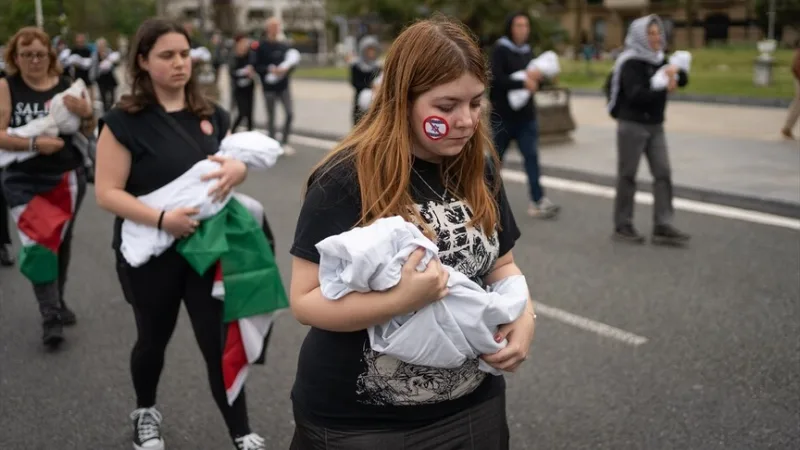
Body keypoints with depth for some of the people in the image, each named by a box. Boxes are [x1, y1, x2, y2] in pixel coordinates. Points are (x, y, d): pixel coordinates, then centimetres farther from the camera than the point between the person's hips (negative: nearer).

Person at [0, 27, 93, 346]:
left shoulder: (66, 87, -1)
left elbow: (88, 134, 3)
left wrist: (87, 114, -18)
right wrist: (34, 143, -26)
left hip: (67, 178, 2)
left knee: (61, 240, 14)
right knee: (39, 242, -13)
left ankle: (57, 302, 33)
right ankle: (50, 317, -6)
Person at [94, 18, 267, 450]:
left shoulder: (212, 116, 4)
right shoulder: (124, 121, -11)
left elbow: (235, 162, 15)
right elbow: (107, 193, -14)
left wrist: (238, 168, -10)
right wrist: (160, 218, -28)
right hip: (150, 253, -3)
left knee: (220, 342, 2)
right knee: (153, 339, 18)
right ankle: (145, 413, 45)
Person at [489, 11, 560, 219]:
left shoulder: (528, 51, 11)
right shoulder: (500, 49, -9)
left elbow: (533, 81, 16)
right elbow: (496, 79, -21)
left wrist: (536, 77, -7)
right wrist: (523, 82, -23)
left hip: (526, 114, 5)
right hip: (503, 115, -5)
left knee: (532, 156, -5)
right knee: (496, 157, 9)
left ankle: (538, 202, -8)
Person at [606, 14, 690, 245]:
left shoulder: (659, 60, 10)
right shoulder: (630, 63, -11)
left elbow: (683, 80, 4)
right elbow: (635, 95, -22)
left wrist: (676, 72, -16)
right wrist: (664, 90, -29)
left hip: (655, 126, 7)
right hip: (632, 125, -7)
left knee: (663, 173, 0)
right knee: (627, 175, 1)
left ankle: (662, 227, 2)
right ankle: (622, 226, 10)